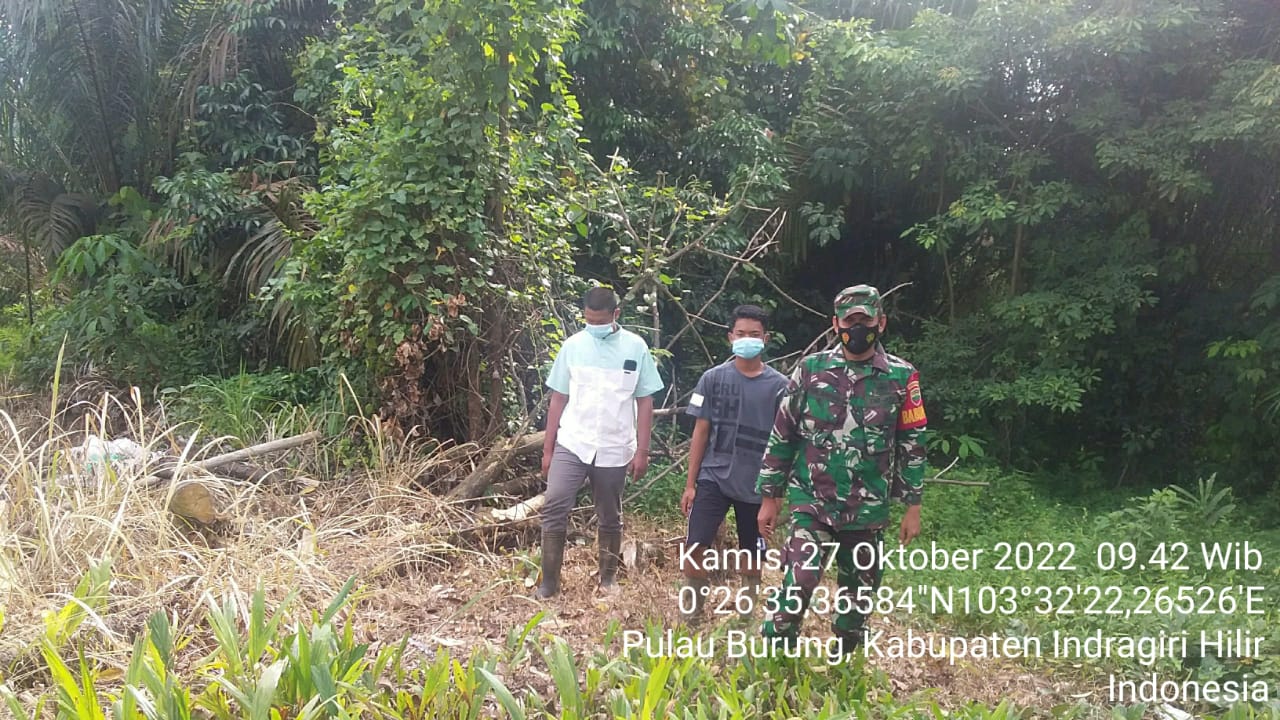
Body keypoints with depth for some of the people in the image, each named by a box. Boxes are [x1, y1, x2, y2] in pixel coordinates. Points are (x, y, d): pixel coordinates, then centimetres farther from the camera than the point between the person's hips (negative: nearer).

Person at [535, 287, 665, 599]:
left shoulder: (635, 347, -3)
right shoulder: (573, 345, 0)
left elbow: (645, 402, 2)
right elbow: (559, 399, 5)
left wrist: (642, 451, -2)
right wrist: (548, 448, 5)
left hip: (614, 450, 0)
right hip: (571, 445, 0)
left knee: (610, 518, 12)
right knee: (554, 508, -11)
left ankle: (609, 577, 30)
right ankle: (549, 581, 0)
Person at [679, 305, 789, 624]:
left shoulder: (779, 386, -1)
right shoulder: (713, 378, 0)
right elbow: (701, 432, 3)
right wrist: (690, 483, 1)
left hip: (757, 485, 0)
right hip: (713, 478, 0)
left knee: (751, 555, 12)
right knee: (695, 547, -9)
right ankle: (691, 614, 9)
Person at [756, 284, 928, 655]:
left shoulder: (901, 377, -2)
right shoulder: (810, 370, -3)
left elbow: (912, 444, 3)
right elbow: (782, 436, 2)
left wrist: (913, 507, 2)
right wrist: (769, 497, 3)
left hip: (868, 510, 2)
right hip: (811, 502, -1)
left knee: (858, 595, 14)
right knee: (799, 583, -17)